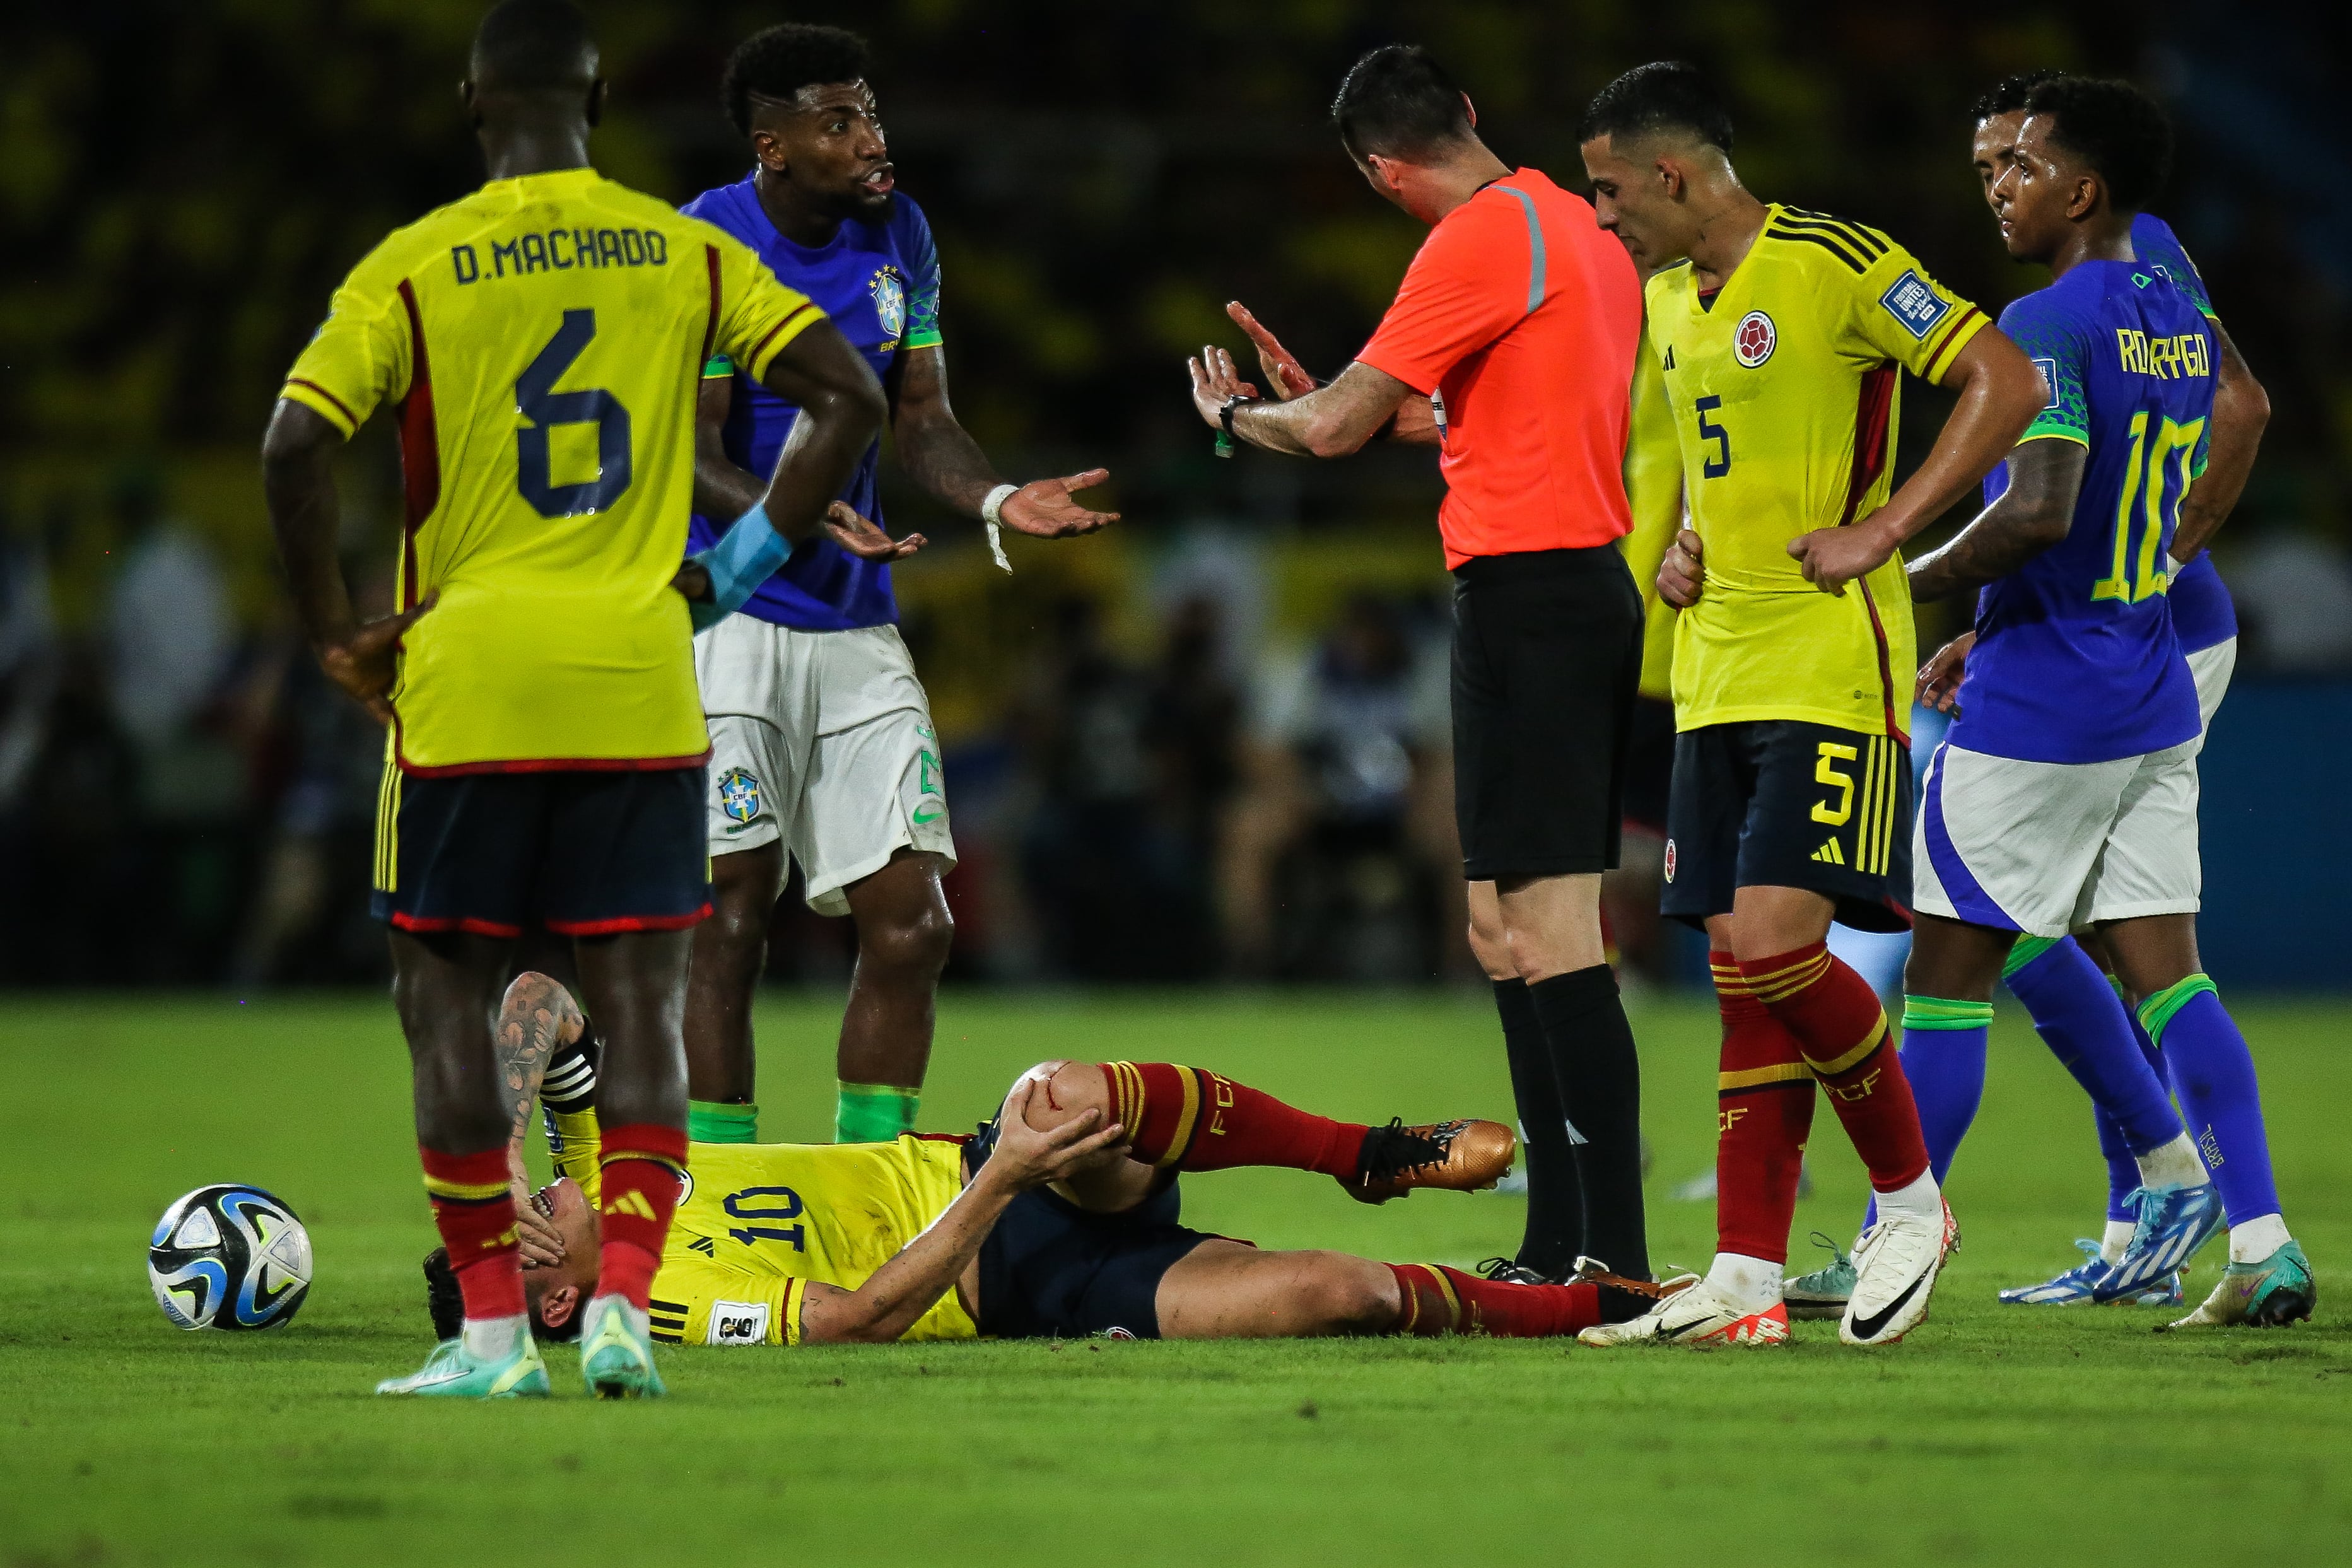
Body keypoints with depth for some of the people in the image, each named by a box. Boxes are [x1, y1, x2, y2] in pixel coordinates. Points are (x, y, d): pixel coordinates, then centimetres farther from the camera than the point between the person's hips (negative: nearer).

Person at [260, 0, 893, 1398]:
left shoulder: (413, 266, -2)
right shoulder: (686, 252, 5)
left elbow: (298, 443, -13)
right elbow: (851, 397, 1)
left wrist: (335, 633, -3)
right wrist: (742, 564, 5)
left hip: (466, 688, -2)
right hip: (641, 685, 2)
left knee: (449, 996, 8)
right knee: (643, 1003, 5)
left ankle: (494, 1329, 4)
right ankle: (622, 1306, -9)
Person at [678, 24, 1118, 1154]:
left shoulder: (898, 236, 7)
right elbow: (691, 457, -14)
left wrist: (997, 499, -6)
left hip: (857, 626, 6)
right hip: (728, 622, -6)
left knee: (910, 923, 0)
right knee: (726, 923, -7)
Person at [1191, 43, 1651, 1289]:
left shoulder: (1478, 241, -12)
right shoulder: (1577, 227, 17)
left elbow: (1335, 428, -12)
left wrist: (1234, 413, 8)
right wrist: (1319, 400, 30)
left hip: (1526, 591, -10)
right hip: (1590, 589, 10)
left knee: (1547, 932, -12)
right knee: (1506, 925, 14)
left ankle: (1612, 1254, -17)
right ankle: (1559, 1245, 15)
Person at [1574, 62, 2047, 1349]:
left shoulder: (1831, 265, -11)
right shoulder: (1670, 299, 15)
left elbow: (2008, 382, -14)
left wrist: (1879, 531, -16)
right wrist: (1682, 546, 13)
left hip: (1829, 669, -8)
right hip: (1718, 677, 8)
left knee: (1777, 945, -17)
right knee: (1742, 971, 4)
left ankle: (1913, 1200, 2)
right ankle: (1746, 1280, 3)